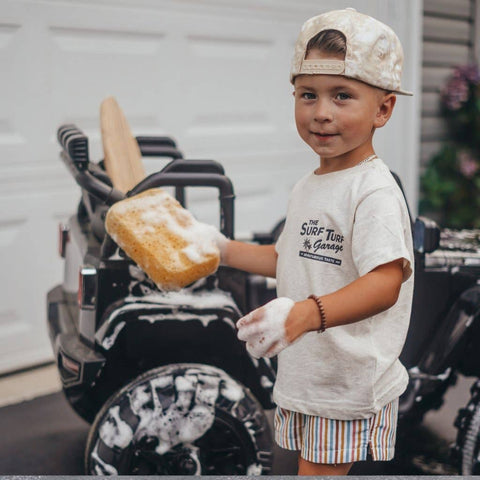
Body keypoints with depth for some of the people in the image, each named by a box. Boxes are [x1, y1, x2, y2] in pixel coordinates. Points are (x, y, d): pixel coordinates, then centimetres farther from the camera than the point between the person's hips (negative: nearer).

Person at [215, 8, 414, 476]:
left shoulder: (375, 191, -19)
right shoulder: (306, 187, 9)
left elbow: (385, 283, -31)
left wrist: (306, 313, -45)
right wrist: (223, 250, 19)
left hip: (349, 384, -8)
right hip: (301, 375, 8)